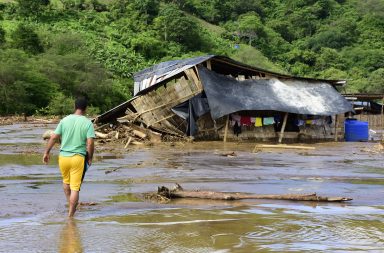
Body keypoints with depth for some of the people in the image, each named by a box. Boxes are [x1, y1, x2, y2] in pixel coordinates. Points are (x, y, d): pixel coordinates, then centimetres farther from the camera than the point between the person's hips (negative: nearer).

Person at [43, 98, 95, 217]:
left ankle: (71, 205, 37)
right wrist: (90, 158, 0)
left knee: (66, 181, 27)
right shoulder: (88, 123, -6)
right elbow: (90, 143, -13)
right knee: (75, 187, 3)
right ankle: (71, 214, 3)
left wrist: (47, 152, 9)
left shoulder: (65, 120, 1)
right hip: (78, 158, -3)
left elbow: (54, 137, -1)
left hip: (63, 157, 3)